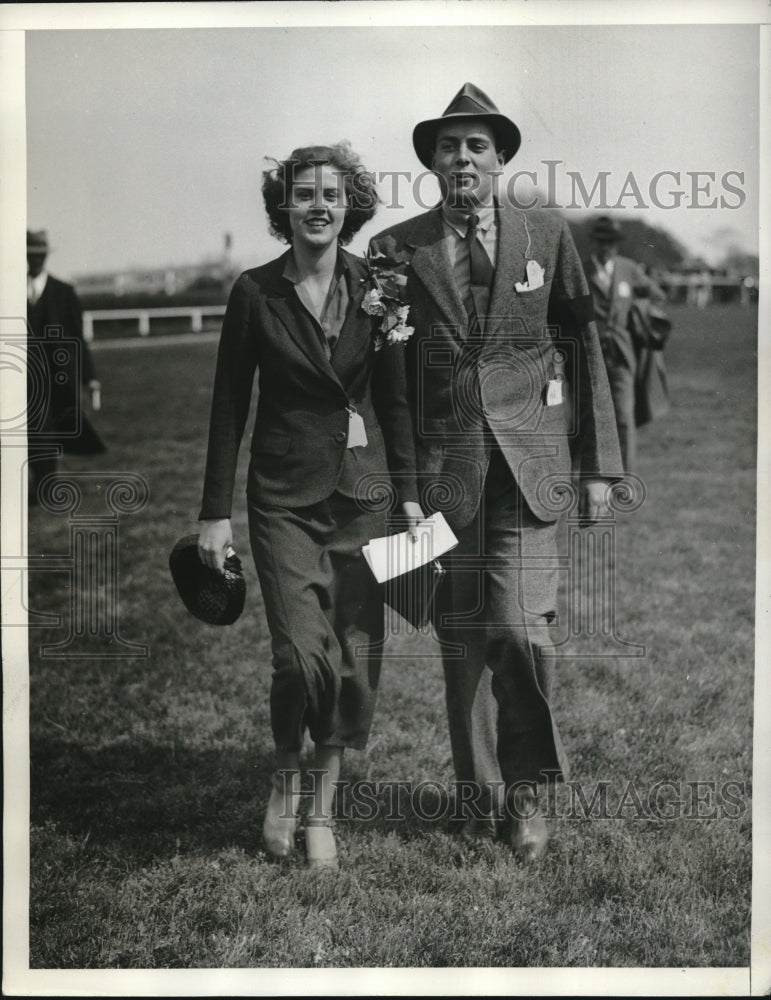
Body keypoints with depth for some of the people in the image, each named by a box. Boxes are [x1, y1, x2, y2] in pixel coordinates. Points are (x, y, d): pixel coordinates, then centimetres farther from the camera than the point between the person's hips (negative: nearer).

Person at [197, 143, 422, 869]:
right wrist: (215, 511, -2)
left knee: (355, 657, 3)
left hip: (361, 490, 2)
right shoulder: (255, 292, -3)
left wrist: (408, 493, 3)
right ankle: (284, 779, 16)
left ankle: (322, 807, 20)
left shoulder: (373, 287, 2)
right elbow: (229, 406, 0)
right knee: (303, 653, -14)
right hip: (284, 495, -2)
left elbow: (394, 397, 7)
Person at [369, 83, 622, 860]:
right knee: (460, 636, 6)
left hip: (526, 459, -1)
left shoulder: (547, 237, 5)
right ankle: (479, 795, 21)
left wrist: (599, 464, 6)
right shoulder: (396, 249, 4)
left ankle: (525, 785, 13)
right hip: (442, 466, 1)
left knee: (519, 628, -10)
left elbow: (584, 347, 9)